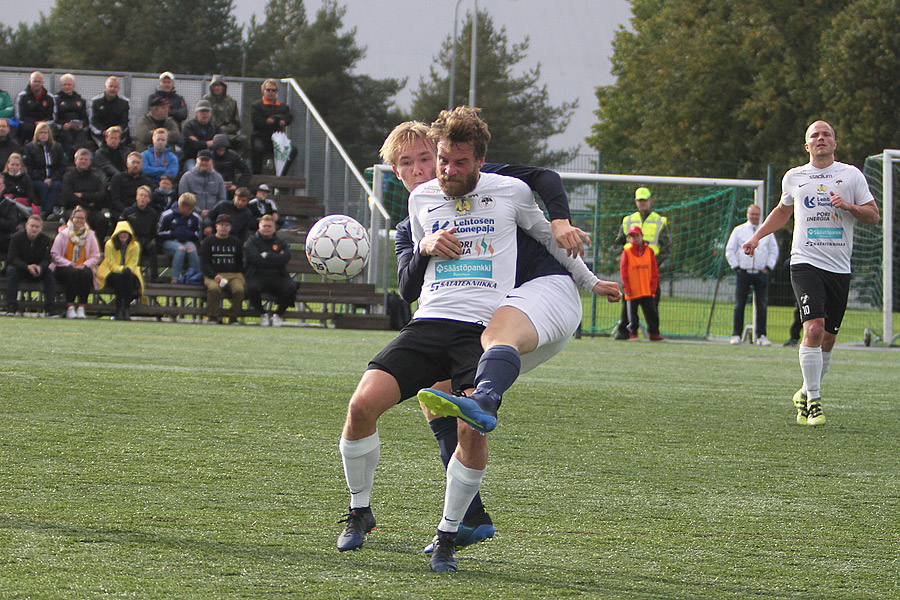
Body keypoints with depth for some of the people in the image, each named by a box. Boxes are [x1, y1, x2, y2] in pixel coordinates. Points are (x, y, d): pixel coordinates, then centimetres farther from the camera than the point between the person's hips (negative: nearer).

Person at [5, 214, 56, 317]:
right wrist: (27, 267, -37)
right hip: (19, 267, -2)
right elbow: (11, 259, -21)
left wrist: (40, 267, -36)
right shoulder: (17, 238, -15)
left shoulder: (45, 240, -8)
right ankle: (11, 307, -36)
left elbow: (46, 260, -10)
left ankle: (50, 308, -25)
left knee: (49, 273, -26)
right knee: (11, 271, -35)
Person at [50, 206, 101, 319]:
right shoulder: (63, 234, 3)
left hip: (84, 267, 2)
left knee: (87, 274, -33)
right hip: (64, 267, -2)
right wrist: (70, 264, -15)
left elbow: (96, 256, 8)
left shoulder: (90, 235, 10)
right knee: (73, 273, -36)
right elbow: (54, 255, -2)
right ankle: (70, 307, -33)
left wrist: (85, 264, -12)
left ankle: (81, 307, -31)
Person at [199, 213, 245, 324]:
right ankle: (213, 317, -24)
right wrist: (214, 276, -14)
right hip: (212, 275, -2)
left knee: (239, 289, -31)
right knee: (214, 288, -36)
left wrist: (241, 276, 3)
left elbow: (240, 263, 23)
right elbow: (204, 264, 3)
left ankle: (235, 317, -19)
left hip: (233, 274, 2)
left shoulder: (235, 242, 20)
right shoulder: (208, 241, 11)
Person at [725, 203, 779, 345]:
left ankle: (761, 336, 1)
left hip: (761, 273, 1)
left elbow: (774, 251, 17)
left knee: (762, 306, -3)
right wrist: (736, 267, -1)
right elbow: (729, 250, 8)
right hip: (743, 273, -1)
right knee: (739, 305, -3)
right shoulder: (738, 230, 8)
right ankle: (736, 335, 1)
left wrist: (768, 267, 5)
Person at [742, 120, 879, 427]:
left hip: (839, 267, 2)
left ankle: (805, 394, 25)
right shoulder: (793, 177, 10)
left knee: (828, 338, 5)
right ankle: (813, 401, -15)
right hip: (806, 262, -1)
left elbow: (874, 216, 7)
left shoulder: (851, 175, 7)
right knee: (814, 328, -19)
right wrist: (757, 236, 20)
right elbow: (783, 211, 29)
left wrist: (849, 206, -11)